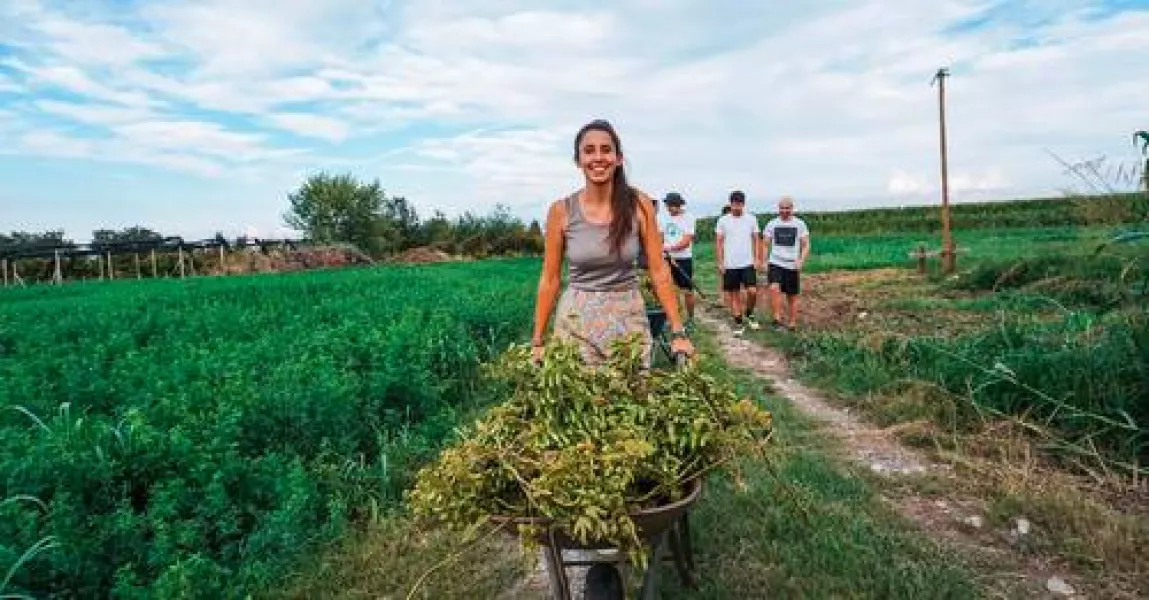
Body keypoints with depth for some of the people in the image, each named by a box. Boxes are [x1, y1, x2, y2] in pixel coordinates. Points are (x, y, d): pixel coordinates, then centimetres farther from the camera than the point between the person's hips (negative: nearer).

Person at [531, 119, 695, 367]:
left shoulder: (639, 204, -5)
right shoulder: (561, 210, -5)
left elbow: (659, 270, -2)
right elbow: (550, 279, 0)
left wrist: (678, 332, -4)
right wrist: (537, 341, 0)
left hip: (629, 317, 1)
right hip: (576, 319, 0)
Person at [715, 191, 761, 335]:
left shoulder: (751, 219, 2)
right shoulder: (723, 220, -1)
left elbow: (756, 240, 7)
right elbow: (719, 242, 2)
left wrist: (756, 259, -1)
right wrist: (720, 262, -3)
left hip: (748, 263, 0)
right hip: (730, 265, 0)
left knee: (752, 291, -10)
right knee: (734, 294, 6)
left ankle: (749, 314, 17)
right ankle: (738, 323, 17)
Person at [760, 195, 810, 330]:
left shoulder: (800, 224, 2)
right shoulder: (772, 224, 4)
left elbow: (806, 245, 2)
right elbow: (765, 245, 10)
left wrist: (801, 260, -14)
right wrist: (764, 262, -1)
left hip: (792, 266, 1)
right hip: (775, 263, 0)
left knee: (792, 296, 8)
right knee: (774, 288, -26)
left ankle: (792, 323, 23)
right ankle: (777, 319, -21)